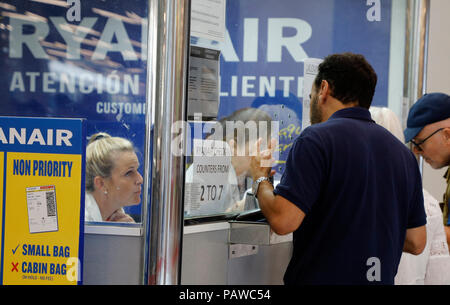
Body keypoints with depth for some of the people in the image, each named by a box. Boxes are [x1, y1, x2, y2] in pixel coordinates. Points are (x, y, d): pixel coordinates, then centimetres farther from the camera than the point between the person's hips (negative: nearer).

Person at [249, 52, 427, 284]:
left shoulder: (317, 139, -11)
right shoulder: (404, 153, 8)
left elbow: (283, 220, -19)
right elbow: (416, 243, 10)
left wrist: (260, 179, 0)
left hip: (320, 277, -6)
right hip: (381, 278, 6)